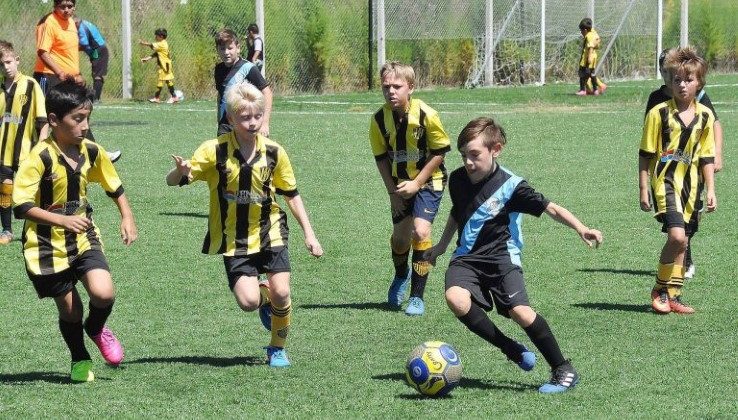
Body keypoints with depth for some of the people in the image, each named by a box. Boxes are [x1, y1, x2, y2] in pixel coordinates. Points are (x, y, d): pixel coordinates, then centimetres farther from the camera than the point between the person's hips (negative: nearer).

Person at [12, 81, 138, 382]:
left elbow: (114, 186, 15)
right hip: (48, 245, -4)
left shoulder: (91, 152, -2)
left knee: (103, 293, -18)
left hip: (84, 238, 4)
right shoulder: (40, 158, -19)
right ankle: (80, 359, 34)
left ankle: (96, 329, 17)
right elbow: (22, 207, -23)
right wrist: (63, 220, -32)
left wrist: (127, 217, 1)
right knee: (69, 309, 5)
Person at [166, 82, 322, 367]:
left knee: (281, 293, -10)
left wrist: (309, 233, 5)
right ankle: (265, 298, 24)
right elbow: (172, 181, -11)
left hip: (269, 232, 2)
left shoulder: (274, 152, -6)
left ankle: (278, 348, 16)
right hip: (234, 239, -2)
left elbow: (291, 194, 7)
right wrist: (181, 172, -35)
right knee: (248, 301, -14)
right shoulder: (214, 151, -13)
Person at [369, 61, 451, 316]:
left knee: (420, 231, -19)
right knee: (400, 237, 5)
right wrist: (392, 191, -4)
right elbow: (381, 157, 2)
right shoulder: (379, 120, -11)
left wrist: (417, 183, -16)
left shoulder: (426, 115, -22)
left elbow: (440, 152, -12)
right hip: (399, 184, 4)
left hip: (427, 181, -3)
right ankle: (401, 276, 40)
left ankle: (417, 297, -9)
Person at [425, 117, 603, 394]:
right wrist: (441, 246, 37)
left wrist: (581, 229, -28)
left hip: (502, 256, -4)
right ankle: (512, 350, -10)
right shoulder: (458, 180, 6)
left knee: (520, 311, -24)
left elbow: (550, 208, -13)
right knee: (456, 299, -27)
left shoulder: (510, 186, -11)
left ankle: (563, 370, -7)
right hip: (467, 257, 4)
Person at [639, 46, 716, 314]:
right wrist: (643, 190, -5)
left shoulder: (704, 116, 6)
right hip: (665, 181, -5)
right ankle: (660, 290, -3)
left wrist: (710, 190, 8)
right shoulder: (659, 113, -7)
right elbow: (645, 154, -2)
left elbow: (706, 157, 13)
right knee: (677, 236, -20)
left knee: (680, 242, 9)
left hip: (690, 185, 5)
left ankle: (672, 296, 19)